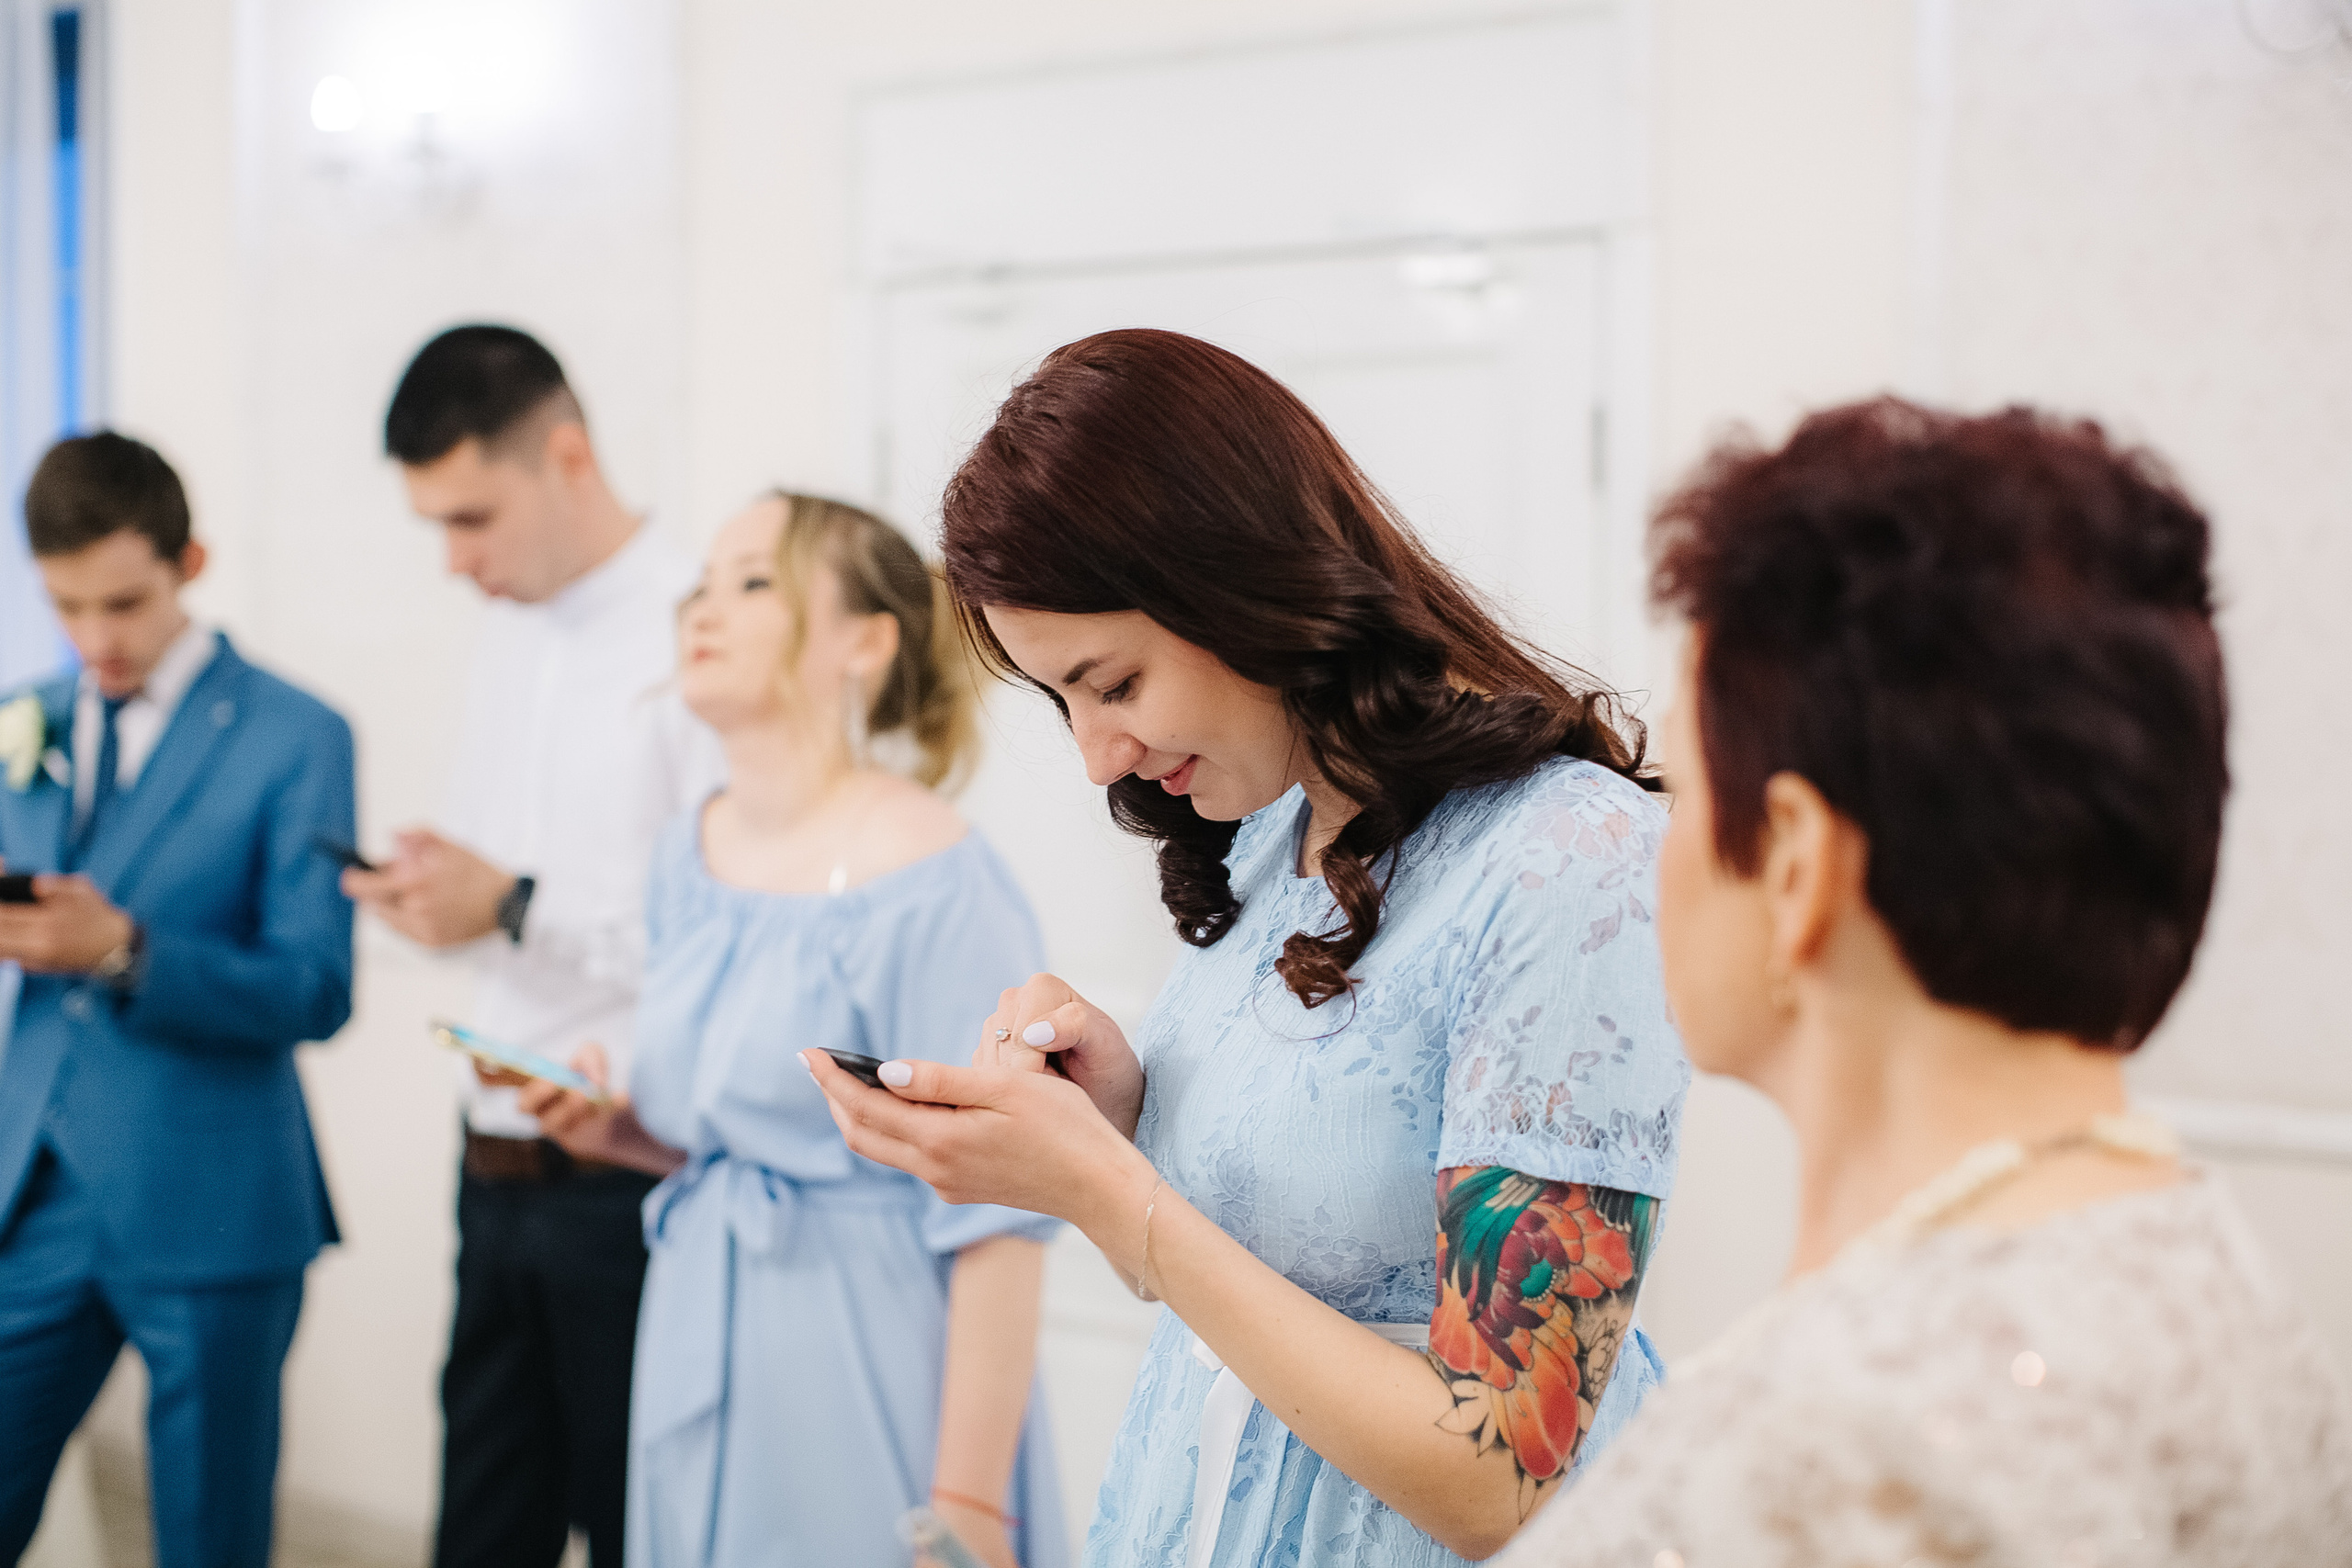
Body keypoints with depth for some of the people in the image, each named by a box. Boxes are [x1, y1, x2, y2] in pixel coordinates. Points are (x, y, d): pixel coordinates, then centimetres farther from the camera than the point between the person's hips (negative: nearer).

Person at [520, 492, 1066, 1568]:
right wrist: (619, 1128, 0)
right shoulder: (690, 854, 7)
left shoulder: (934, 886, -17)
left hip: (867, 1371, -7)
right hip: (701, 1354, 7)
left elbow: (996, 1224, -18)